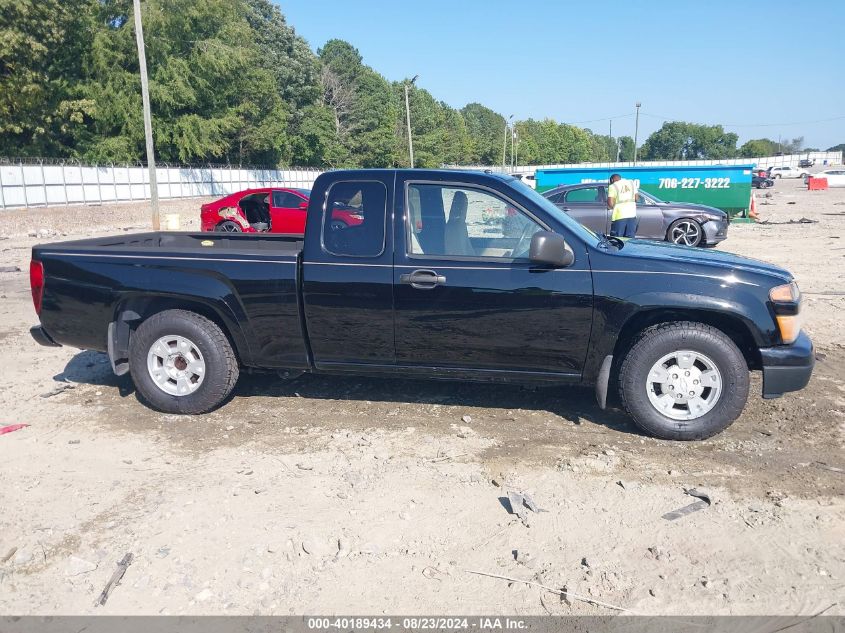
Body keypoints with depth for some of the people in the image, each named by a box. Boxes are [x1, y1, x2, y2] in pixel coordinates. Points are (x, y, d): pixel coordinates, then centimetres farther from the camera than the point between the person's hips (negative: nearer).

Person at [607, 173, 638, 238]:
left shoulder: (613, 186, -3)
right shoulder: (631, 183, 12)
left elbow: (610, 203, -11)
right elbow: (636, 198, 11)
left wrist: (611, 207, 10)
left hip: (619, 216, -5)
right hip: (632, 215, 5)